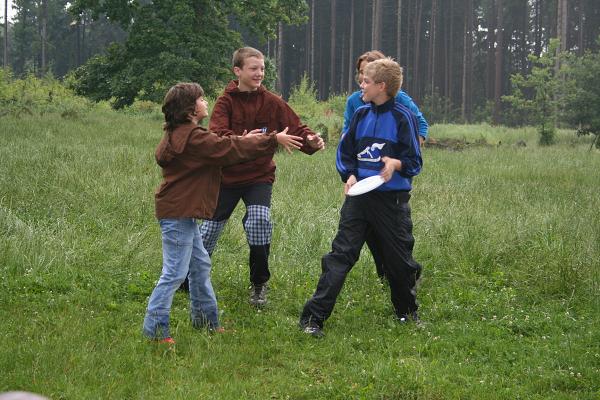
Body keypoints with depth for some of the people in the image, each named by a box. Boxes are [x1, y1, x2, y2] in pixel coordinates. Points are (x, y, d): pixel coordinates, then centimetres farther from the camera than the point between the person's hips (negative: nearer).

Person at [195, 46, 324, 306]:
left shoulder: (271, 102, -5)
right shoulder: (226, 102, -9)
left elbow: (296, 129, -8)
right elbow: (217, 136, -23)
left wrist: (311, 140, -30)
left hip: (259, 176, 0)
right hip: (227, 175, 0)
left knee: (259, 220, -22)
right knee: (210, 228, 9)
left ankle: (259, 284, -2)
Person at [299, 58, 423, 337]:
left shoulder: (402, 117, -6)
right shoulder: (361, 115, 7)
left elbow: (414, 161, -5)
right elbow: (344, 152, 14)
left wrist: (396, 163, -26)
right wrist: (350, 175, -5)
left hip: (392, 198, -3)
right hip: (358, 196, 3)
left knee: (399, 259, 8)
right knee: (340, 254, -4)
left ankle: (407, 312, 33)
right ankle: (313, 318, -8)